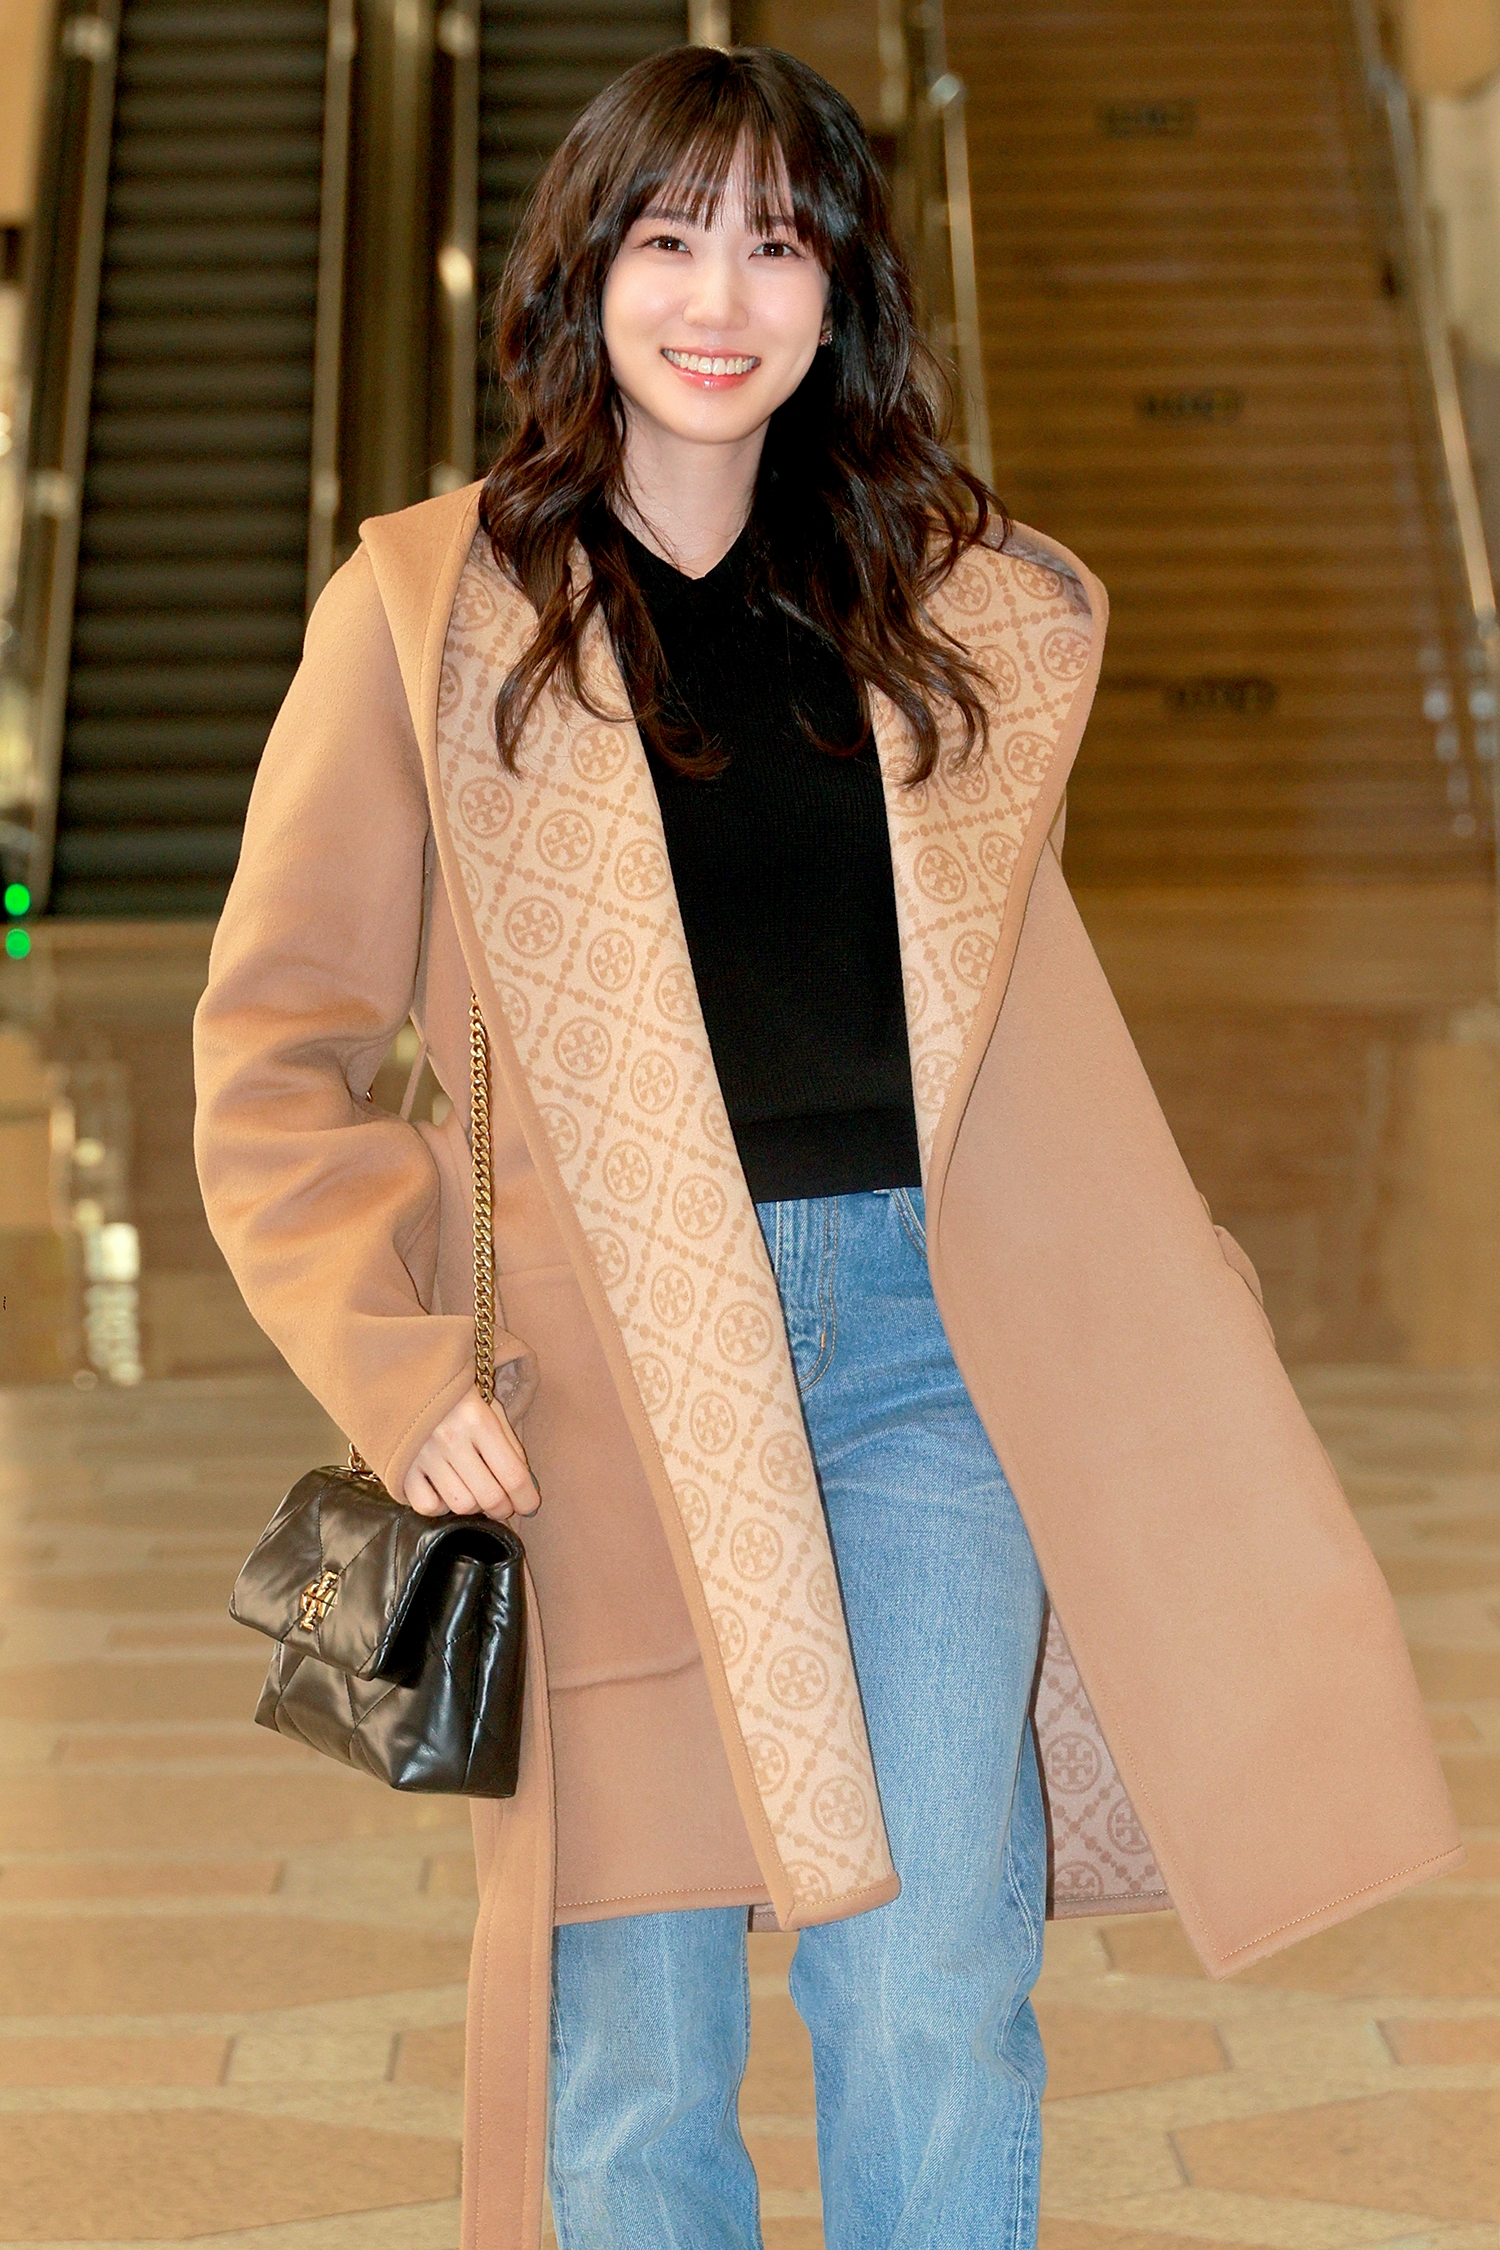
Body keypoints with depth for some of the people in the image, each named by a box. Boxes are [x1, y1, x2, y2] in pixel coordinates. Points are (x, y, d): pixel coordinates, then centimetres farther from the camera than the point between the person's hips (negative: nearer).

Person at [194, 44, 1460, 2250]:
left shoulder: (960, 614, 12)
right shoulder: (430, 606, 2)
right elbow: (277, 1047, 1)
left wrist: (1166, 1300, 12)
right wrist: (399, 1367, -8)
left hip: (928, 1340, 2)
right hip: (608, 1372, -2)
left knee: (938, 1993, 0)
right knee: (633, 2031, 4)